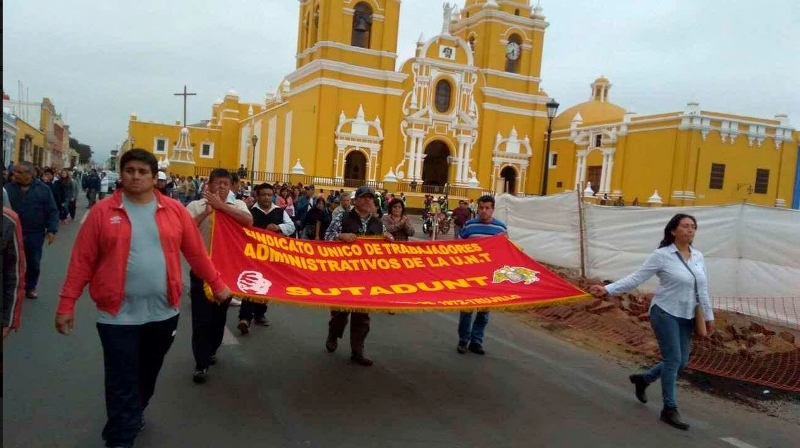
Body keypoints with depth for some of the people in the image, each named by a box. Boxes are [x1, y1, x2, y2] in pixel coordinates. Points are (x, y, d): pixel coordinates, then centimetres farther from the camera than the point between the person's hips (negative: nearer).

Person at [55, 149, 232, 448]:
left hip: (163, 312, 3)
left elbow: (196, 252, 5)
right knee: (122, 384, 3)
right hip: (119, 314, -3)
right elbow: (82, 260, -3)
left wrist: (217, 285, 8)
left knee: (148, 375, 22)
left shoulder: (174, 211, 0)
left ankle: (130, 418, 48)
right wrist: (67, 303, -4)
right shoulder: (103, 211, -5)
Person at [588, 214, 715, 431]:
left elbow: (702, 289, 11)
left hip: (686, 318, 7)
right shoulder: (662, 255, -13)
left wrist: (709, 316, 12)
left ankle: (643, 379, 33)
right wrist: (607, 289, -20)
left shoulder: (698, 256, 5)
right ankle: (669, 409, 9)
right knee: (673, 360, -6)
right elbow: (636, 278, -12)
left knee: (681, 362, 9)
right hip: (665, 314, -6)